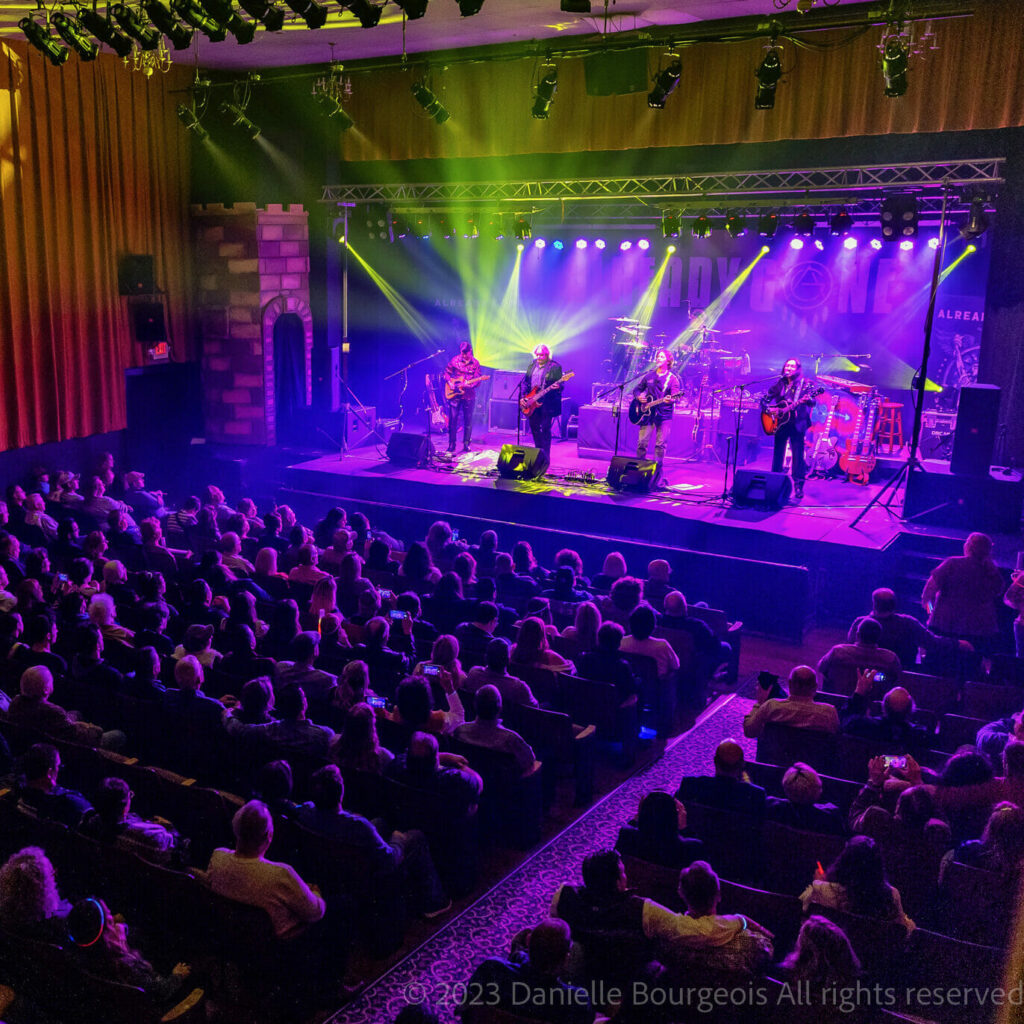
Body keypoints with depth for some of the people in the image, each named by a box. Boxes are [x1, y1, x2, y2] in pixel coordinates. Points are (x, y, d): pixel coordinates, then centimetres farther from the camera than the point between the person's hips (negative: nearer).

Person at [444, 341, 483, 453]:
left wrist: (469, 385, -21)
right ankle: (451, 444, 8)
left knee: (468, 420, 3)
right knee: (452, 419, 0)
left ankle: (466, 444, 12)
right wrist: (450, 383, -7)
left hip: (469, 395, 0)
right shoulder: (455, 360, 0)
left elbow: (478, 380, -3)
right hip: (454, 394, 0)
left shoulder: (475, 363, 0)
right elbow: (446, 372, 9)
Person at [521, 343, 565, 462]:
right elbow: (525, 382, 14)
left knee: (545, 429, -6)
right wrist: (524, 397, 3)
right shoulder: (532, 366, 11)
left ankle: (545, 457, -3)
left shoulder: (555, 367, -5)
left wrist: (557, 387, -30)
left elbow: (559, 385, -6)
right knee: (534, 427, 12)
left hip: (547, 403, -6)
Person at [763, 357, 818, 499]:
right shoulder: (779, 384, 10)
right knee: (778, 453, 8)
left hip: (797, 423, -3)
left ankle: (798, 486, -2)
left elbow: (812, 402, -9)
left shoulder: (805, 384, 2)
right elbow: (766, 399, 12)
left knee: (798, 454, -6)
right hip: (780, 422, 3)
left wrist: (808, 400, -32)